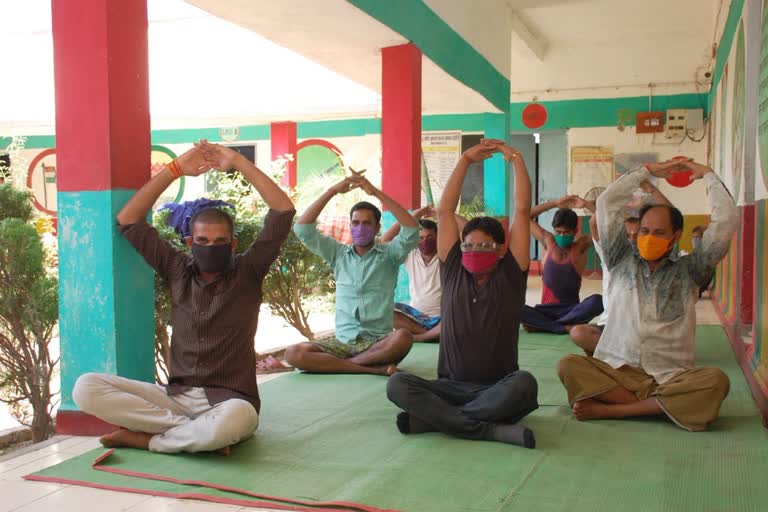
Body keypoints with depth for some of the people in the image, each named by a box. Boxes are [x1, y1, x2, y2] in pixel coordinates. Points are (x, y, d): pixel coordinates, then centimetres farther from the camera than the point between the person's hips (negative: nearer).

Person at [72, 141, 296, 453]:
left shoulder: (247, 274, 3)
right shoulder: (178, 272, 10)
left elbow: (284, 212, -6)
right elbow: (127, 221, 8)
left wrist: (238, 162, -5)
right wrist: (176, 169, 3)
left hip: (229, 401, -3)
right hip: (176, 395, 4)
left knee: (234, 421, -41)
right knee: (86, 387, -17)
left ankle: (146, 438, -15)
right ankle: (199, 432, -20)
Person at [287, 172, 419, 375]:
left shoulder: (389, 253, 5)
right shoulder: (338, 253, 12)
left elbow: (411, 229, -14)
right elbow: (302, 229, 2)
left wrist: (376, 192, -15)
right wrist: (332, 191, -5)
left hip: (378, 341, -2)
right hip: (342, 341, 3)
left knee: (403, 338, -37)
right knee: (294, 354, -24)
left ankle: (336, 364, -21)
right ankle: (375, 368, -26)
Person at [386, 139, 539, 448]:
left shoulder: (509, 276, 3)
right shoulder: (453, 272, 7)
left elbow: (522, 210, 0)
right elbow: (444, 211, 6)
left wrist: (516, 159, 1)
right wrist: (465, 160, 8)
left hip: (497, 387, -1)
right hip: (451, 387, 2)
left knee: (525, 383, -36)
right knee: (397, 384, -25)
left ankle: (432, 418, -28)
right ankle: (491, 429, -31)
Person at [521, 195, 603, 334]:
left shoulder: (581, 246, 2)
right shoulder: (548, 242, 6)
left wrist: (586, 204, -12)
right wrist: (556, 203, -1)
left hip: (571, 309, -1)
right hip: (546, 309, 1)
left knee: (597, 301, -33)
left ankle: (543, 325, -25)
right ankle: (565, 327, -25)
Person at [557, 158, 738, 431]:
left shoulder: (689, 270, 11)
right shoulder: (622, 262, 13)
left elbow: (727, 219, 5)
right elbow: (606, 203, 9)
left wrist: (707, 174, 15)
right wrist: (648, 170, 15)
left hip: (671, 377, 0)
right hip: (616, 372, 0)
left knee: (716, 381, -31)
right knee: (569, 366, -27)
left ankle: (609, 409, -28)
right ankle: (658, 407, -24)